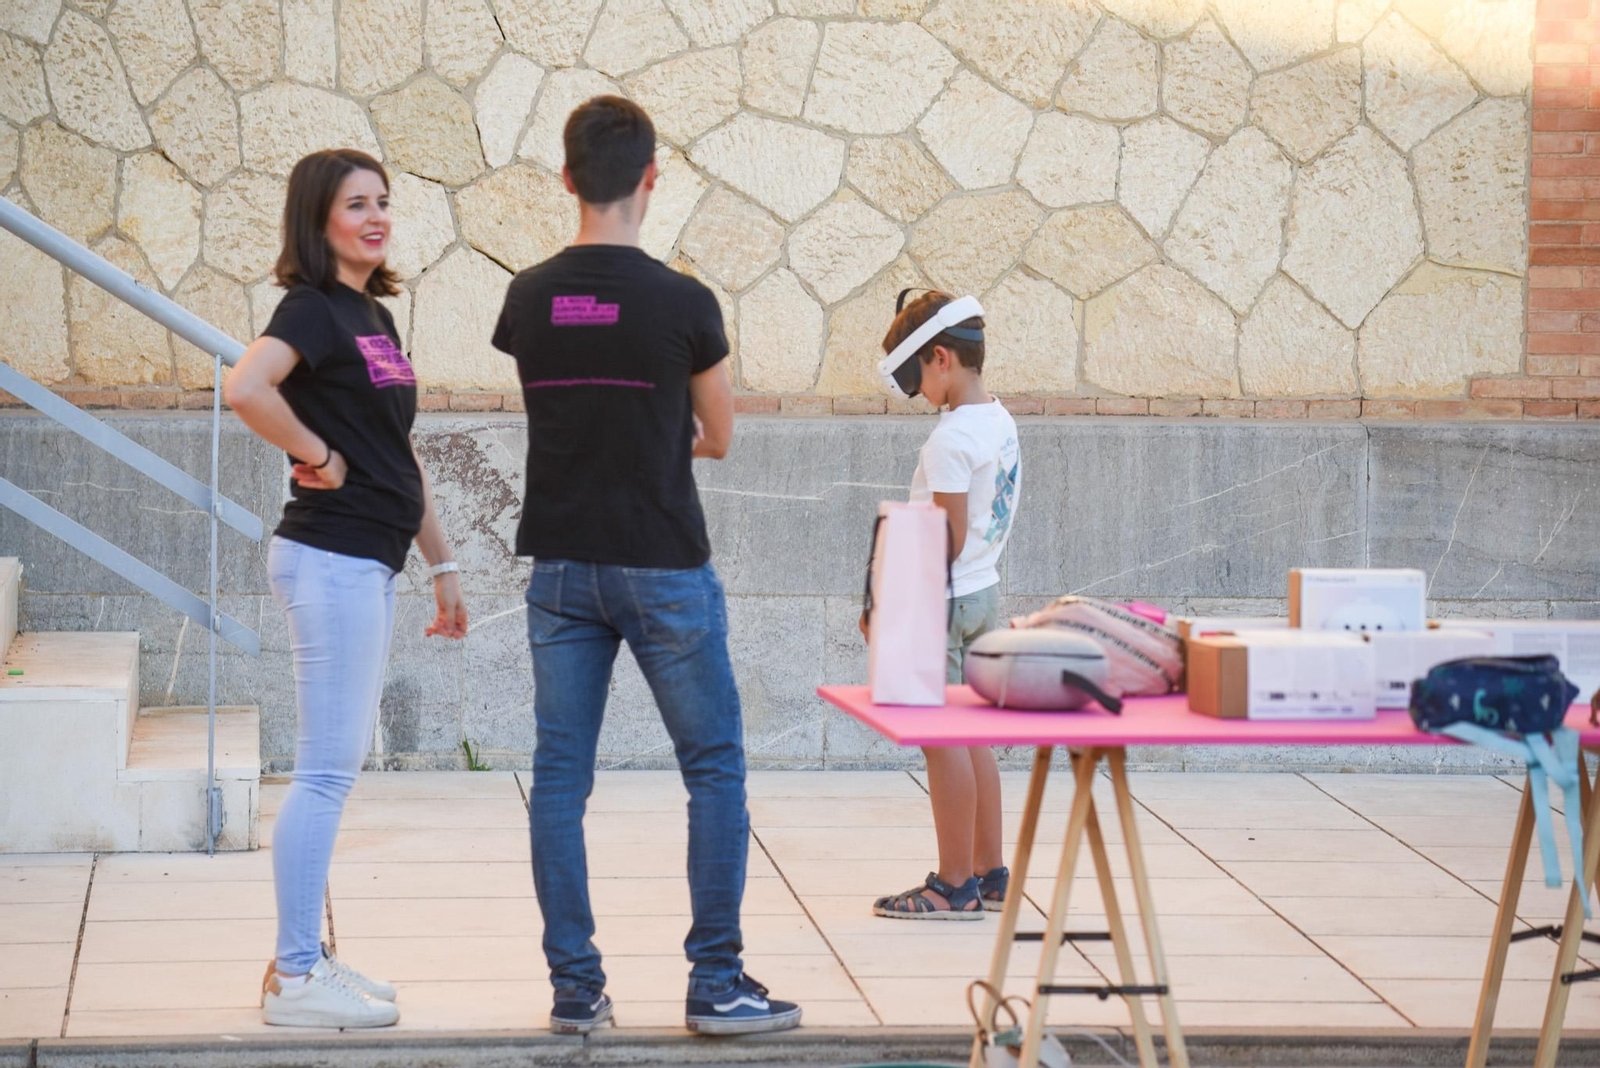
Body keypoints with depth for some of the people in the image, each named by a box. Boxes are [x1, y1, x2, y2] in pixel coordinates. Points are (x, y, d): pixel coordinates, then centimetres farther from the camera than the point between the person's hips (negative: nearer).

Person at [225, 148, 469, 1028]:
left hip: (368, 563, 9)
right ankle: (295, 979, -2)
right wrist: (319, 457, -18)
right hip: (331, 557, -9)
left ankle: (304, 961, 20)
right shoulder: (314, 308, -11)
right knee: (326, 770, -6)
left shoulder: (375, 316, 16)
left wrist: (442, 566, 21)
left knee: (339, 766, 13)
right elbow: (245, 388, -32)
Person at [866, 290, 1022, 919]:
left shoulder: (951, 438, -19)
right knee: (971, 736, 15)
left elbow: (949, 539, -20)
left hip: (947, 599, -9)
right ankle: (988, 875, 20)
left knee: (943, 739, -4)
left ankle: (954, 886, -1)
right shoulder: (1001, 423, 10)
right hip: (986, 590, 9)